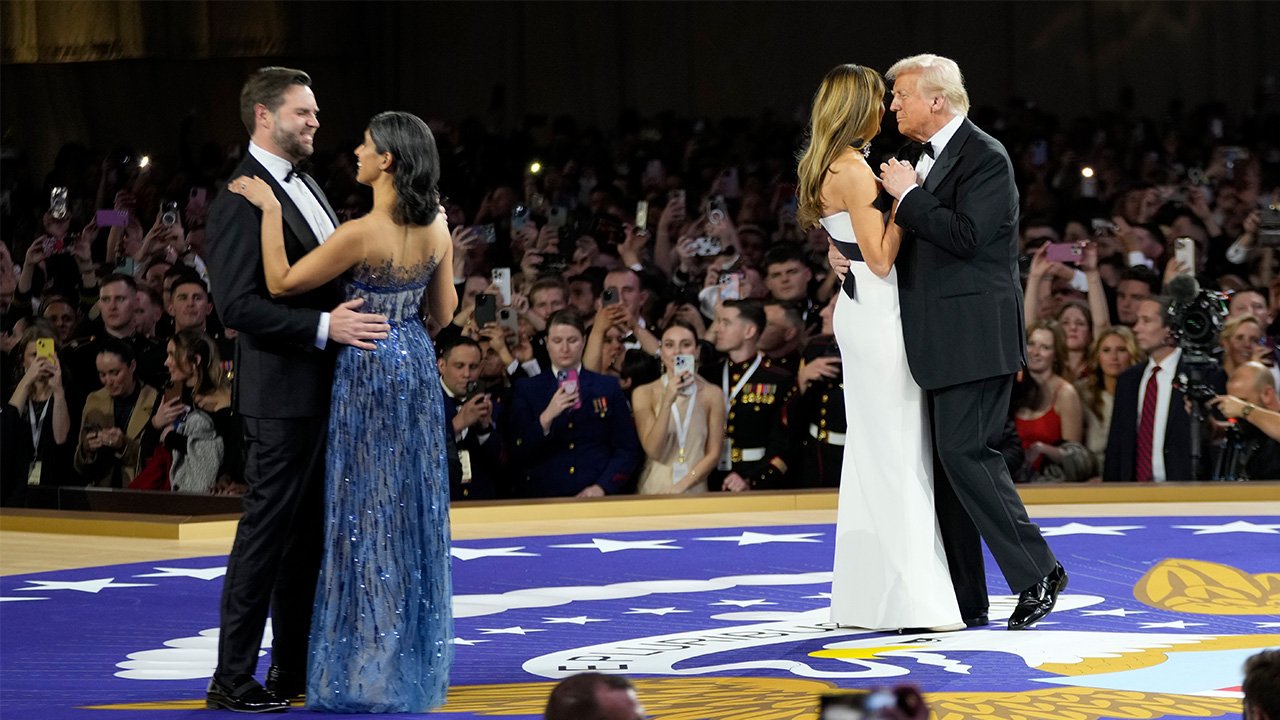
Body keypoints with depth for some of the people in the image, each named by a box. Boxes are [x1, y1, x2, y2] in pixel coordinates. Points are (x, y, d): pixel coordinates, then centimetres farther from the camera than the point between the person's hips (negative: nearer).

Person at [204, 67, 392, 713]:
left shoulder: (302, 185, 15)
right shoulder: (241, 200, -15)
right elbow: (239, 304, -21)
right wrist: (324, 327, -26)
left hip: (325, 388, 9)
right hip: (282, 392, -9)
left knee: (308, 534, 15)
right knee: (266, 531, -5)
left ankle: (295, 666, 24)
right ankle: (232, 679, 0)